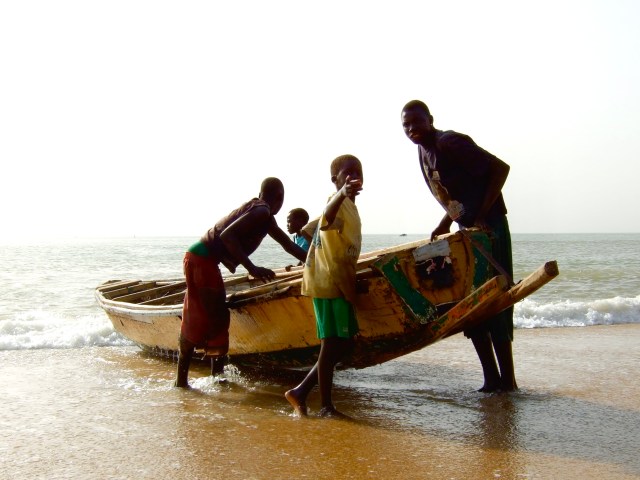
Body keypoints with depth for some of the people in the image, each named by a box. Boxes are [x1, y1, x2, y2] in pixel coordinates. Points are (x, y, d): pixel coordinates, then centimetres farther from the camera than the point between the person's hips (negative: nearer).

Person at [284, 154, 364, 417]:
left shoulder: (348, 206, 16)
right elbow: (326, 219, -40)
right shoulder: (338, 202, -15)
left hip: (340, 282, 10)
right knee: (332, 343, -4)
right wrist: (341, 194, -63)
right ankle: (326, 406, 5)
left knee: (344, 342, 13)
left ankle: (301, 392, 16)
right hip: (329, 281, -10)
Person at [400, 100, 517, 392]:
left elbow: (500, 168, -21)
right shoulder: (424, 151, 10)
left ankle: (507, 379, 1)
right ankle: (492, 379, 16)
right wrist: (445, 224, 8)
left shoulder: (450, 143, -17)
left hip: (488, 229, -9)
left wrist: (482, 215, -23)